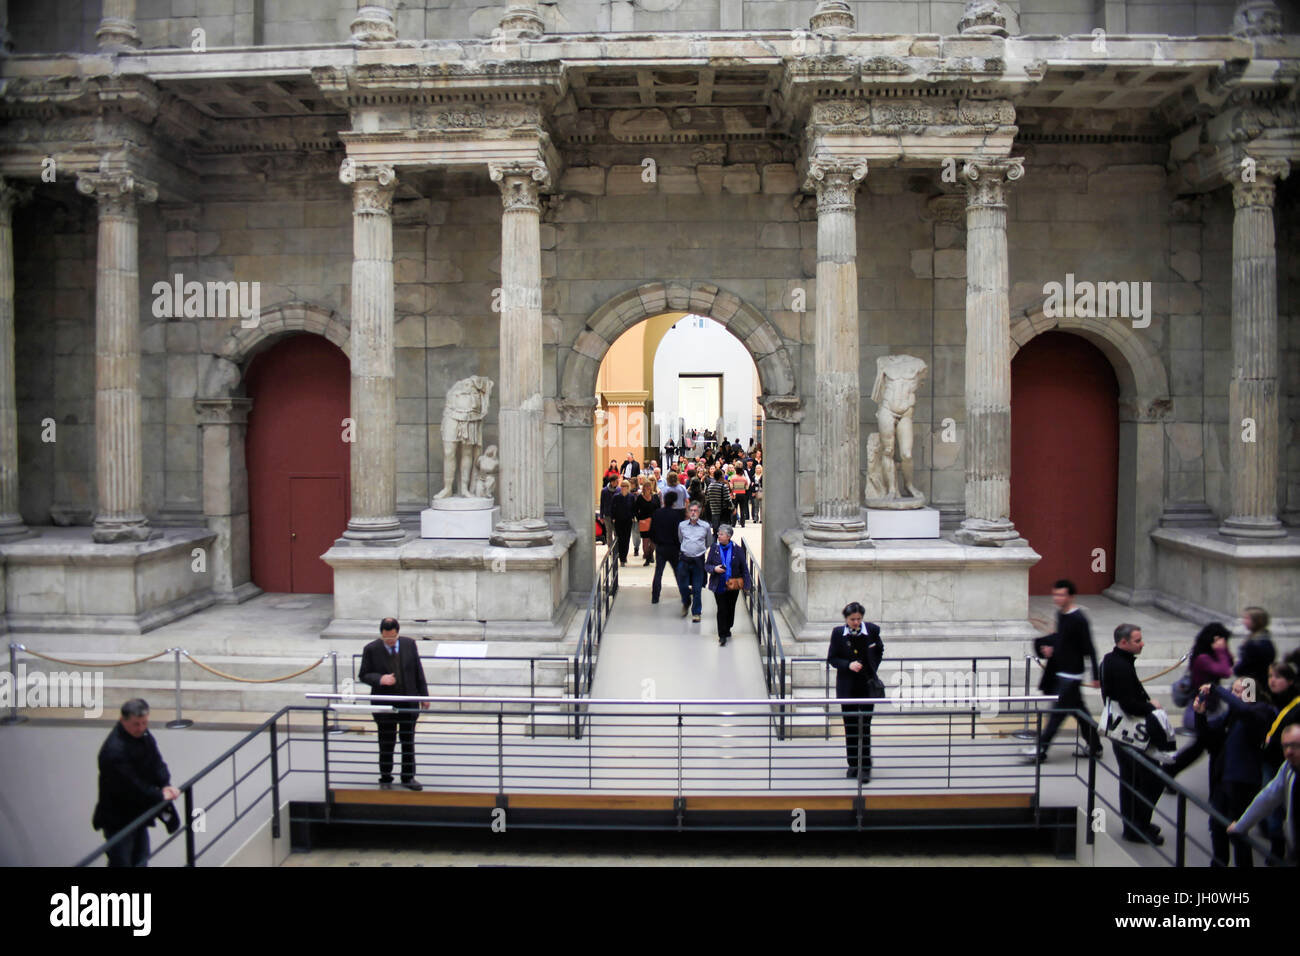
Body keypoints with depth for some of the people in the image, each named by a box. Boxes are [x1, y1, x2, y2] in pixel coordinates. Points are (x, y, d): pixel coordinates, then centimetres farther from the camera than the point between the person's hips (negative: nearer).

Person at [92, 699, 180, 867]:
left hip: (138, 812, 9)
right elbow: (131, 786, -28)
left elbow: (156, 762, 1)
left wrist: (165, 785, -16)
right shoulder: (114, 750, -30)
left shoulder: (143, 734, -3)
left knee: (141, 859, 20)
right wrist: (160, 796, -20)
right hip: (118, 819, -9)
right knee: (121, 861, -1)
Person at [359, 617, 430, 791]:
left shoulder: (409, 644, 0)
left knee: (408, 742, 11)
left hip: (409, 702, 2)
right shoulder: (371, 649, -7)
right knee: (386, 744, 7)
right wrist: (380, 679, -24)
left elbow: (418, 671, 6)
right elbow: (364, 675, -4)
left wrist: (423, 695, 5)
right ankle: (385, 780, 21)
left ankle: (408, 778, 23)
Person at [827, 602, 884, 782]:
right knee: (850, 726, 9)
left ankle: (866, 767, 5)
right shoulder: (838, 633, -5)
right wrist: (848, 665, -15)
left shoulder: (872, 630, -4)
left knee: (865, 726, -2)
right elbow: (831, 658, 1)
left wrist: (873, 668, 3)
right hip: (847, 686, 1)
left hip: (867, 685, -1)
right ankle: (853, 764, 21)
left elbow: (880, 650, 14)